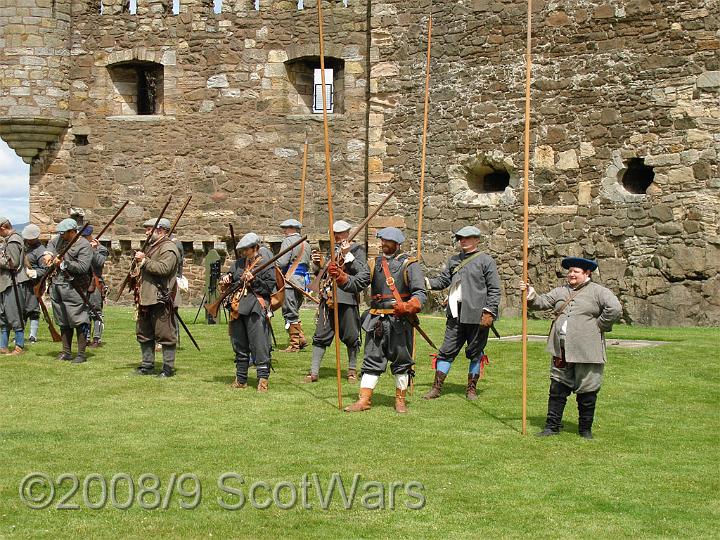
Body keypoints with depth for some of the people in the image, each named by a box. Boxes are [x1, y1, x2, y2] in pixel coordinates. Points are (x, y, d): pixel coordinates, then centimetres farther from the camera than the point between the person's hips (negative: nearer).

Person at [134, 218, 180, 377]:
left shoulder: (169, 249, -11)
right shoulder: (152, 247, 22)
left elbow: (164, 268, -26)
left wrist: (144, 261, -22)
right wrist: (139, 262, 17)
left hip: (160, 299, -11)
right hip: (146, 298, 11)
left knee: (165, 334, -5)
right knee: (143, 333, 14)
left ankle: (168, 368, 0)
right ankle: (147, 364, 23)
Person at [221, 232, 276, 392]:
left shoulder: (266, 264, -2)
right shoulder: (239, 263, 16)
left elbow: (269, 286, -8)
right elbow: (231, 278, 27)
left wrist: (254, 280, -19)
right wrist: (226, 279, 5)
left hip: (255, 309, -7)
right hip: (237, 309, 7)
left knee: (259, 346, -10)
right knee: (239, 346, 12)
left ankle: (263, 380, -6)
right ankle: (241, 379, 21)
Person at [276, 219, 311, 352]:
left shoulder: (288, 241, -7)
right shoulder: (305, 244, 19)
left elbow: (281, 263, -15)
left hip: (290, 281, -8)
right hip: (302, 281, 8)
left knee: (290, 313, -4)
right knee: (294, 312, 17)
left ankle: (294, 343, -3)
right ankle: (301, 338, 9)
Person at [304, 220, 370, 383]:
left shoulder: (357, 249, 1)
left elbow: (363, 272, -12)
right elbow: (319, 273, 19)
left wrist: (348, 255, -16)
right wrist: (317, 264, -3)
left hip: (347, 298, -4)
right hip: (328, 298, 4)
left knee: (351, 336, 4)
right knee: (321, 335, 2)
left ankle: (352, 370, 19)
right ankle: (314, 371, 5)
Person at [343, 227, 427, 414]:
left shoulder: (409, 265, -2)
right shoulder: (375, 264, 11)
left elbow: (421, 294, -8)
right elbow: (356, 284, 4)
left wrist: (407, 307, -26)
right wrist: (340, 275, -14)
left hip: (400, 321, -3)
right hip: (377, 320, 3)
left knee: (401, 361, 6)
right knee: (372, 359, 4)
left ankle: (400, 400, 18)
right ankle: (364, 400, 5)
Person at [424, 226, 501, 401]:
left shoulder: (485, 260, -1)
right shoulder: (454, 260, 16)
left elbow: (494, 289, -4)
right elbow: (443, 280, 17)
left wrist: (489, 312, -11)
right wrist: (426, 282, -2)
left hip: (476, 316, -4)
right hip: (456, 315, 4)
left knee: (475, 353, 6)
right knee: (446, 351, 4)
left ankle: (471, 389, 18)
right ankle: (436, 388, 9)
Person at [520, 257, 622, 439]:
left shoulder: (598, 292, -2)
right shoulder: (560, 291, 15)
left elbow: (615, 309, -13)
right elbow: (542, 302, 8)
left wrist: (599, 325, -9)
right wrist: (531, 295, -11)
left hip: (586, 353, -5)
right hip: (561, 352, 5)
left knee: (587, 393, 5)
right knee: (557, 390, 8)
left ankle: (585, 429, 17)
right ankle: (552, 426, 15)